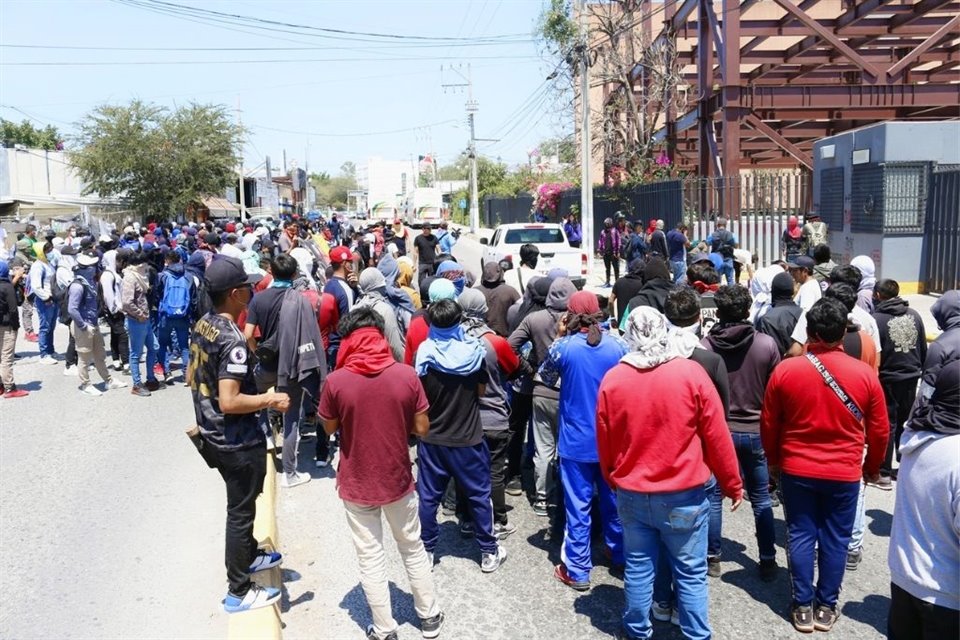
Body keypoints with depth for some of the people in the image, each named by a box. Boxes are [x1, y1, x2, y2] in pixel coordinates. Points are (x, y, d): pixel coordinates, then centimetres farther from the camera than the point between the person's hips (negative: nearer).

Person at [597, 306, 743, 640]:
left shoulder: (612, 379, -6)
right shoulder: (691, 372, -12)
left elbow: (604, 442, 4)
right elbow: (717, 436, -7)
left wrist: (612, 480, 21)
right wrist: (732, 484, 6)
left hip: (631, 494, 2)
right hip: (684, 495, -2)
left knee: (638, 568, 15)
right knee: (691, 573, 11)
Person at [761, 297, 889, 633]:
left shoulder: (785, 370, -11)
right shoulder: (865, 374, -9)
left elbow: (769, 424, -2)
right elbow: (879, 430, 1)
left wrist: (773, 461, 14)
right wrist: (873, 466, 18)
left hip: (796, 470, 0)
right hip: (844, 473, 0)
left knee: (801, 536, 10)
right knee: (835, 539, 13)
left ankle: (802, 607, 18)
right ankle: (826, 607, 23)